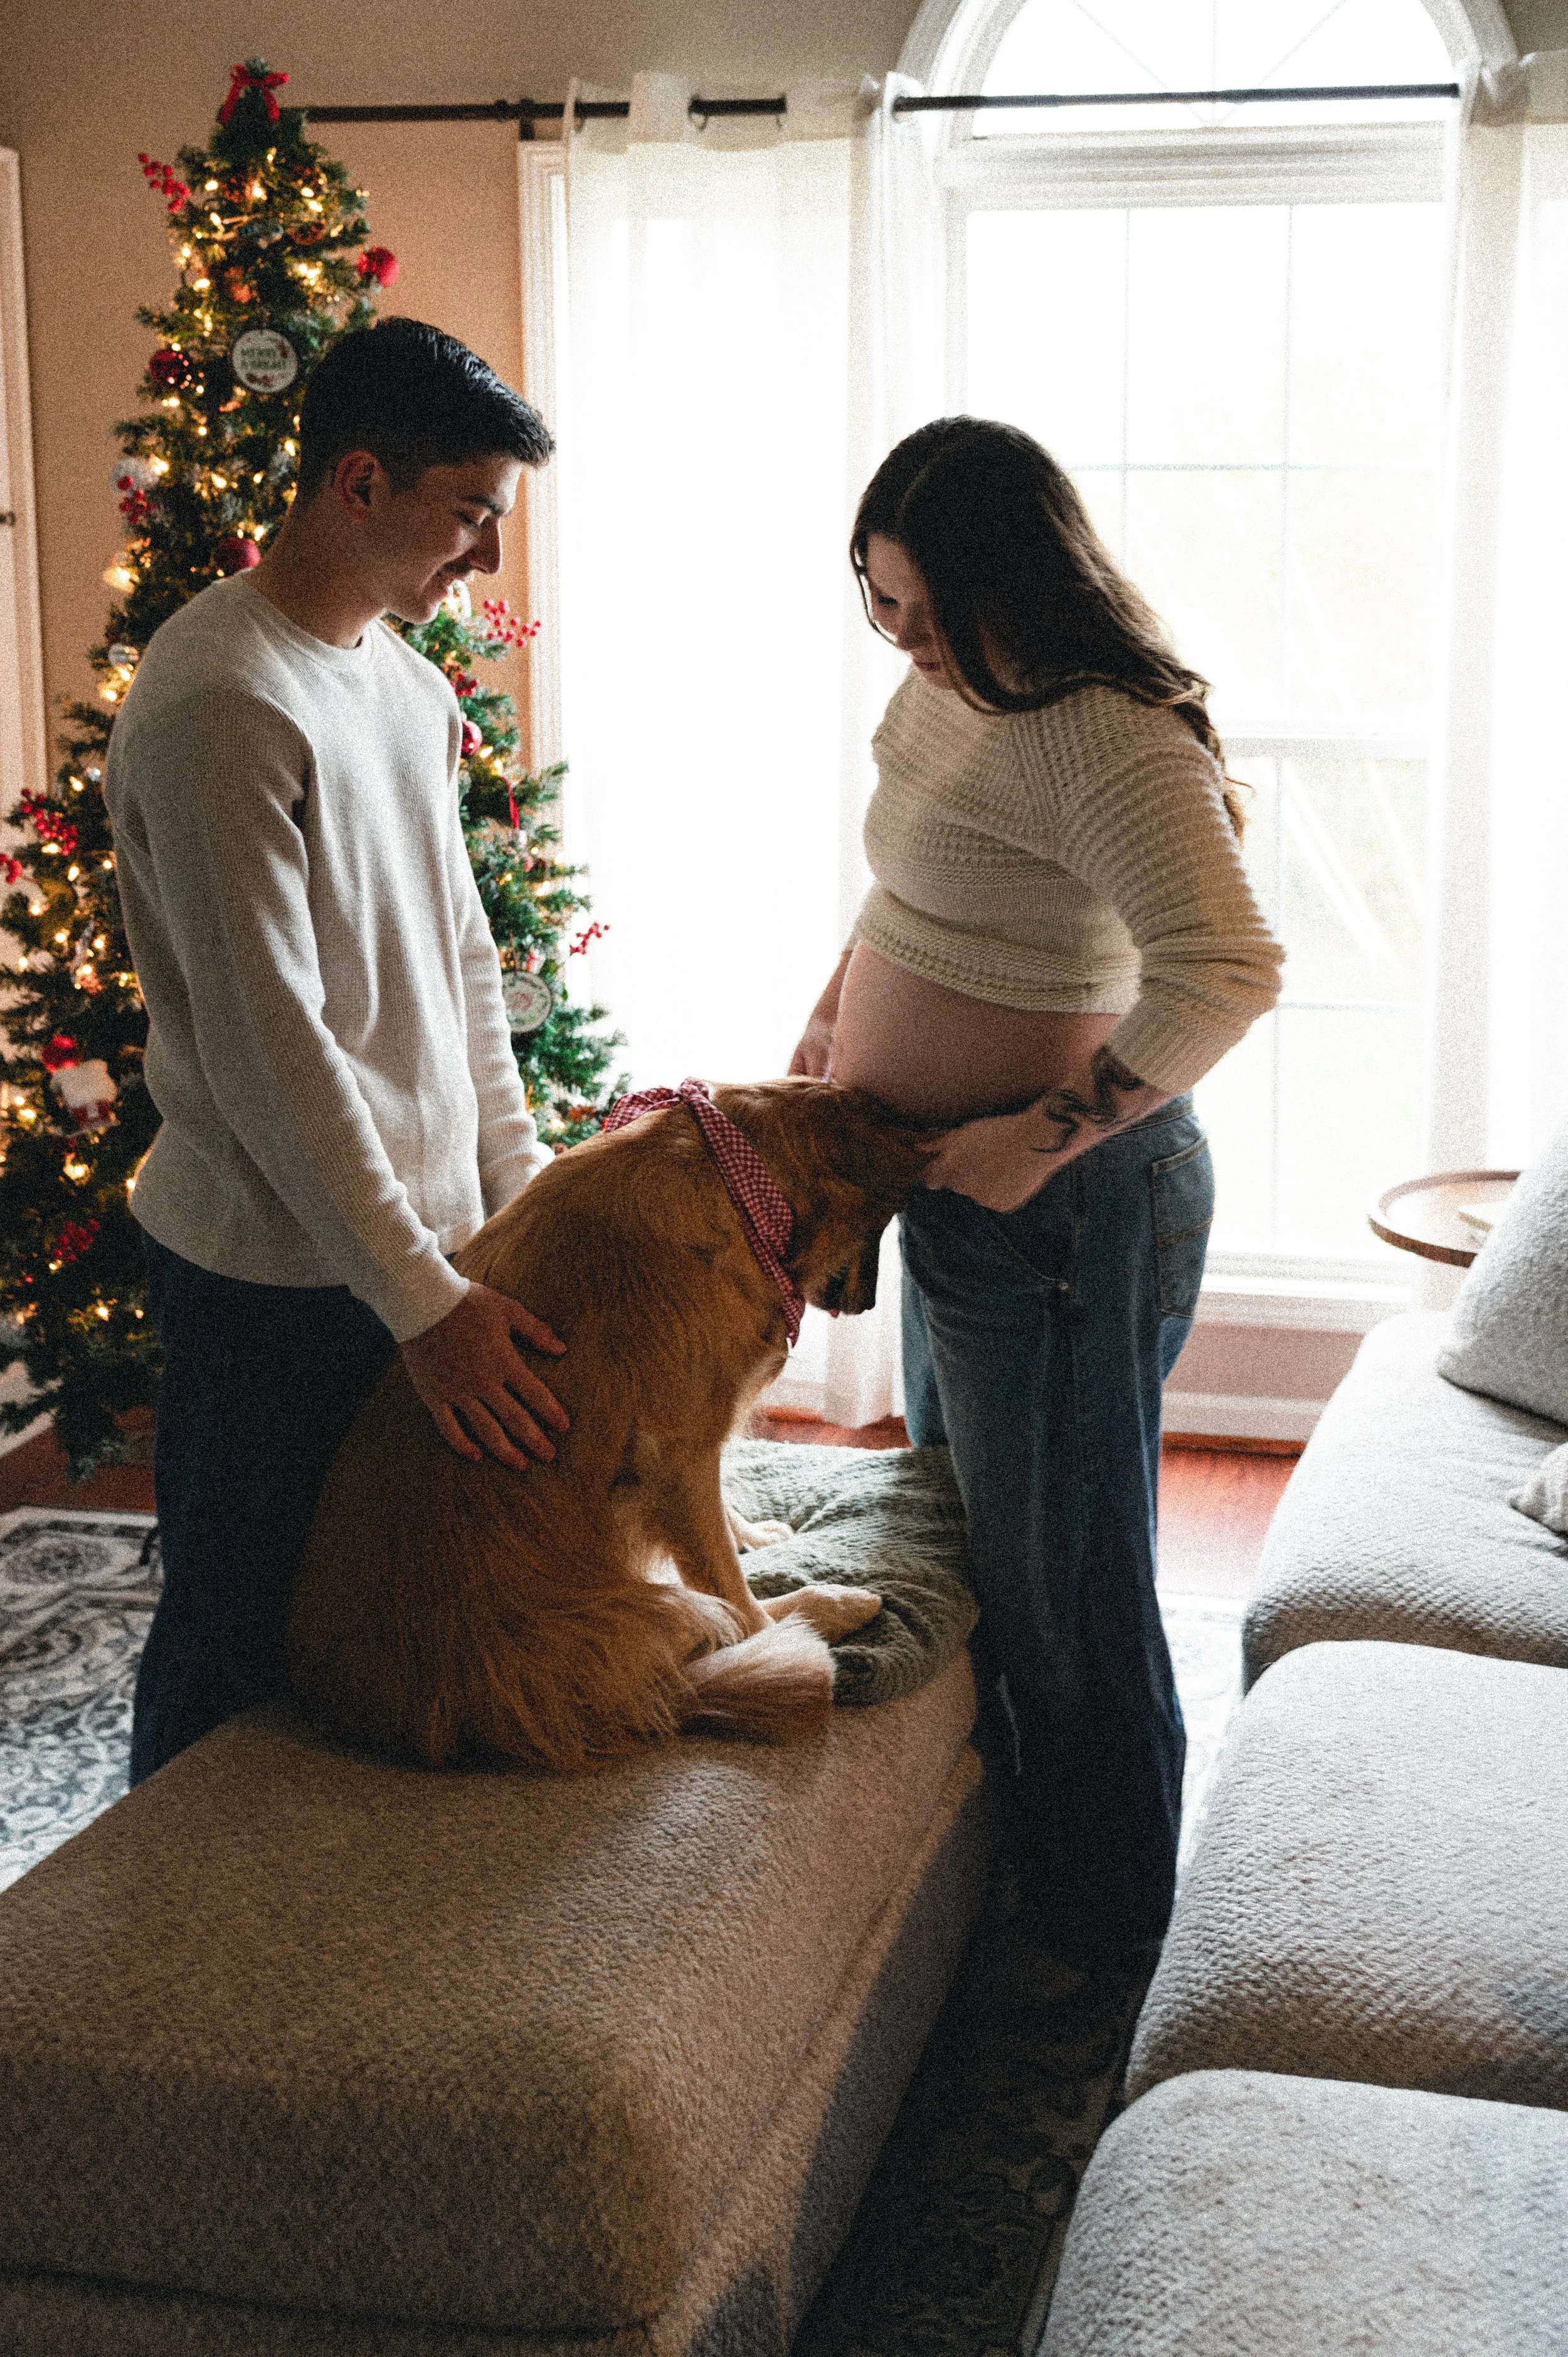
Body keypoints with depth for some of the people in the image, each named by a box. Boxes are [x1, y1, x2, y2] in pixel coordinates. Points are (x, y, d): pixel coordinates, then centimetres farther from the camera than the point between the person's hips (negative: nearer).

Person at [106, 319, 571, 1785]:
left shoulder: (410, 686, 10)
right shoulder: (218, 701, -19)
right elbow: (267, 1045, -23)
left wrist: (517, 1179, 10)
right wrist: (423, 1303, -22)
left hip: (420, 1235, 9)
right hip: (274, 1268, -8)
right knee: (236, 1636, 6)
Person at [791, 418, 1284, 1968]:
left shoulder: (1107, 740, -24)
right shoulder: (947, 692, 6)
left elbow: (1227, 972, -34)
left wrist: (1047, 1136, -33)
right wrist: (838, 1014, 13)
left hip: (1064, 1204, -11)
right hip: (963, 1188, 11)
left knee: (1059, 1582, 2)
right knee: (964, 1528, 23)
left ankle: (1099, 1950, 21)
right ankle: (988, 1874, 42)